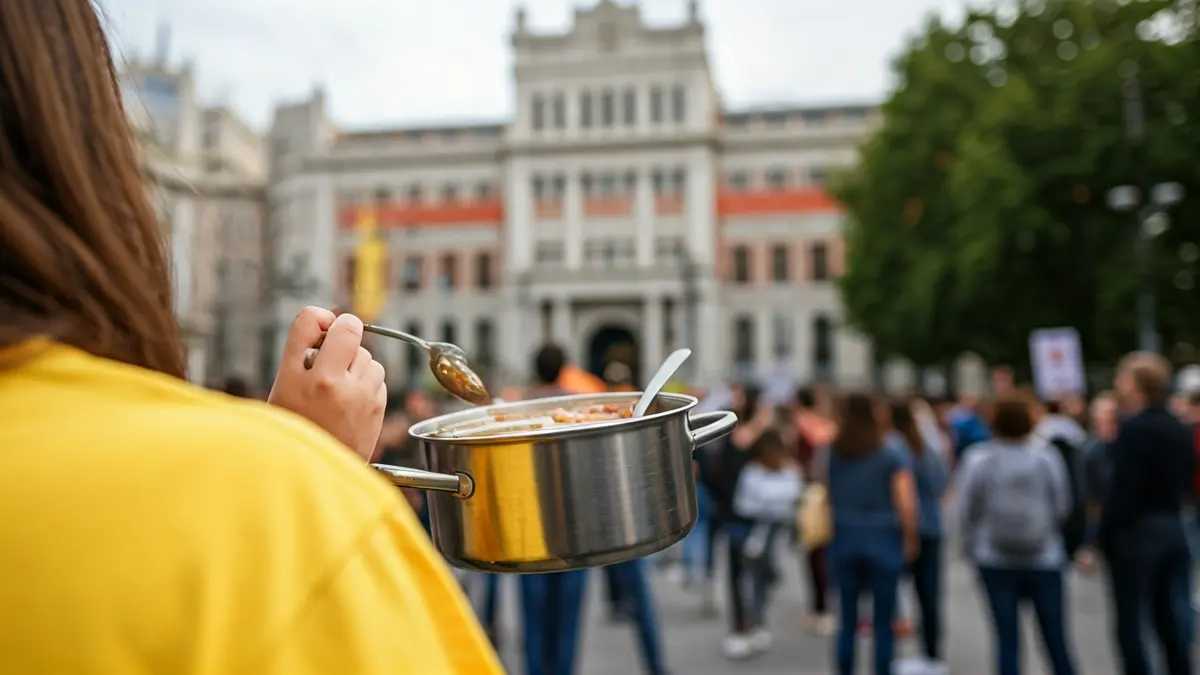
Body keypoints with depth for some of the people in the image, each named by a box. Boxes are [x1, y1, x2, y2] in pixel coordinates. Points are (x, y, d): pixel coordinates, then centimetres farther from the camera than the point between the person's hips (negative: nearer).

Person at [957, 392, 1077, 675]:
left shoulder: (978, 459, -9)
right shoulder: (1047, 456, -7)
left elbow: (967, 511, -4)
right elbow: (1062, 505, -2)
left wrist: (973, 547, 11)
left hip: (996, 560, -1)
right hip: (1045, 559, 1)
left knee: (1007, 641, 5)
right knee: (1056, 640, 14)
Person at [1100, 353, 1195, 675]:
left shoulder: (1133, 429, -16)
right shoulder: (1181, 430, 9)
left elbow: (1123, 490, -19)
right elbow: (1187, 483, 14)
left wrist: (1103, 535, -12)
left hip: (1136, 530, -8)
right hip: (1173, 528, 8)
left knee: (1131, 624, 1)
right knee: (1175, 622, 14)